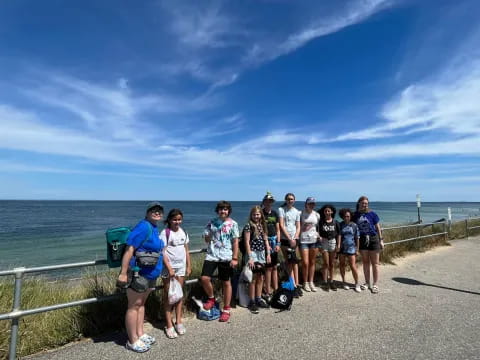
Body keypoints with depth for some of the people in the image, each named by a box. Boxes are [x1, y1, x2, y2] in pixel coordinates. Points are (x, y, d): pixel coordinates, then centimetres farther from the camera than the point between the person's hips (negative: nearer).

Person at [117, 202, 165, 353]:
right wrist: (123, 273, -26)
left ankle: (140, 334, 33)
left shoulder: (154, 228, 9)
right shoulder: (144, 227, -20)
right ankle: (133, 341, 18)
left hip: (149, 274, 9)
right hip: (138, 274, -9)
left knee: (141, 303, 19)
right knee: (134, 306, 5)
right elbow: (129, 250, -24)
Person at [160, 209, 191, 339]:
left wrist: (189, 266, 8)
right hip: (169, 267, -5)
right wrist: (169, 268, -18)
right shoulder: (165, 232, -11)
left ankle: (178, 321, 24)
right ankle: (169, 325, 14)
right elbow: (162, 252, -14)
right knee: (168, 295, 5)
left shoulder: (183, 232, 6)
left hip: (181, 266, 5)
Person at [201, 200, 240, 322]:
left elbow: (235, 242, -2)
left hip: (226, 257, -2)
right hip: (211, 255, 2)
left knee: (226, 282, 7)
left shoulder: (232, 224, -2)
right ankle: (211, 298, 20)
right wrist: (208, 235, -12)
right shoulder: (212, 222, 5)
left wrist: (235, 258, -7)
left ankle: (226, 310, 24)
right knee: (204, 278, -10)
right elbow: (207, 239, 11)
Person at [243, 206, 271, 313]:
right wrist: (250, 258, -15)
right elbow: (247, 242, -11)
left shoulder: (262, 226, 11)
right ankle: (252, 302, 9)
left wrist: (268, 254, 9)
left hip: (262, 254, 6)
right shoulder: (248, 226, -8)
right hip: (253, 253, -6)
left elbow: (266, 240, 14)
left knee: (260, 278, 11)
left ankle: (258, 299, 24)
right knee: (254, 278, -2)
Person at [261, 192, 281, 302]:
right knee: (268, 267, -3)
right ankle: (268, 292, 8)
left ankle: (275, 289, 22)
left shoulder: (275, 213, 9)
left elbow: (278, 230, 13)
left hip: (274, 241, 6)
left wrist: (278, 243, 5)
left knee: (274, 267, 12)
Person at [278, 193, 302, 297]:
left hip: (294, 239, 3)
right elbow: (281, 226, -7)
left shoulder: (296, 212, 11)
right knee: (289, 262, 0)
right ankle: (295, 285, 4)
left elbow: (298, 227, 10)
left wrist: (295, 238, -5)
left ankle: (295, 285, 8)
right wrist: (290, 239, -10)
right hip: (284, 239, -3)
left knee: (293, 261, 2)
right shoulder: (281, 209, -1)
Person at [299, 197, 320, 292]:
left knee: (312, 262, 9)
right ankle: (305, 283, 13)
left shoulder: (317, 215, 9)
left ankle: (311, 282, 22)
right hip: (303, 240, -4)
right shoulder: (301, 214, -3)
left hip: (314, 240, 4)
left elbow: (319, 227, 18)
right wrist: (303, 228, -13)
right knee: (305, 263, -4)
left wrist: (319, 235, 3)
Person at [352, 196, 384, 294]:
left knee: (374, 263, 5)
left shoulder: (372, 214, -6)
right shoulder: (355, 215, 0)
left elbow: (378, 227, 1)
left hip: (373, 239, -2)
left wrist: (381, 240, 1)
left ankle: (375, 284, 16)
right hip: (362, 240, 3)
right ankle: (367, 283, 25)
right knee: (365, 263, 12)